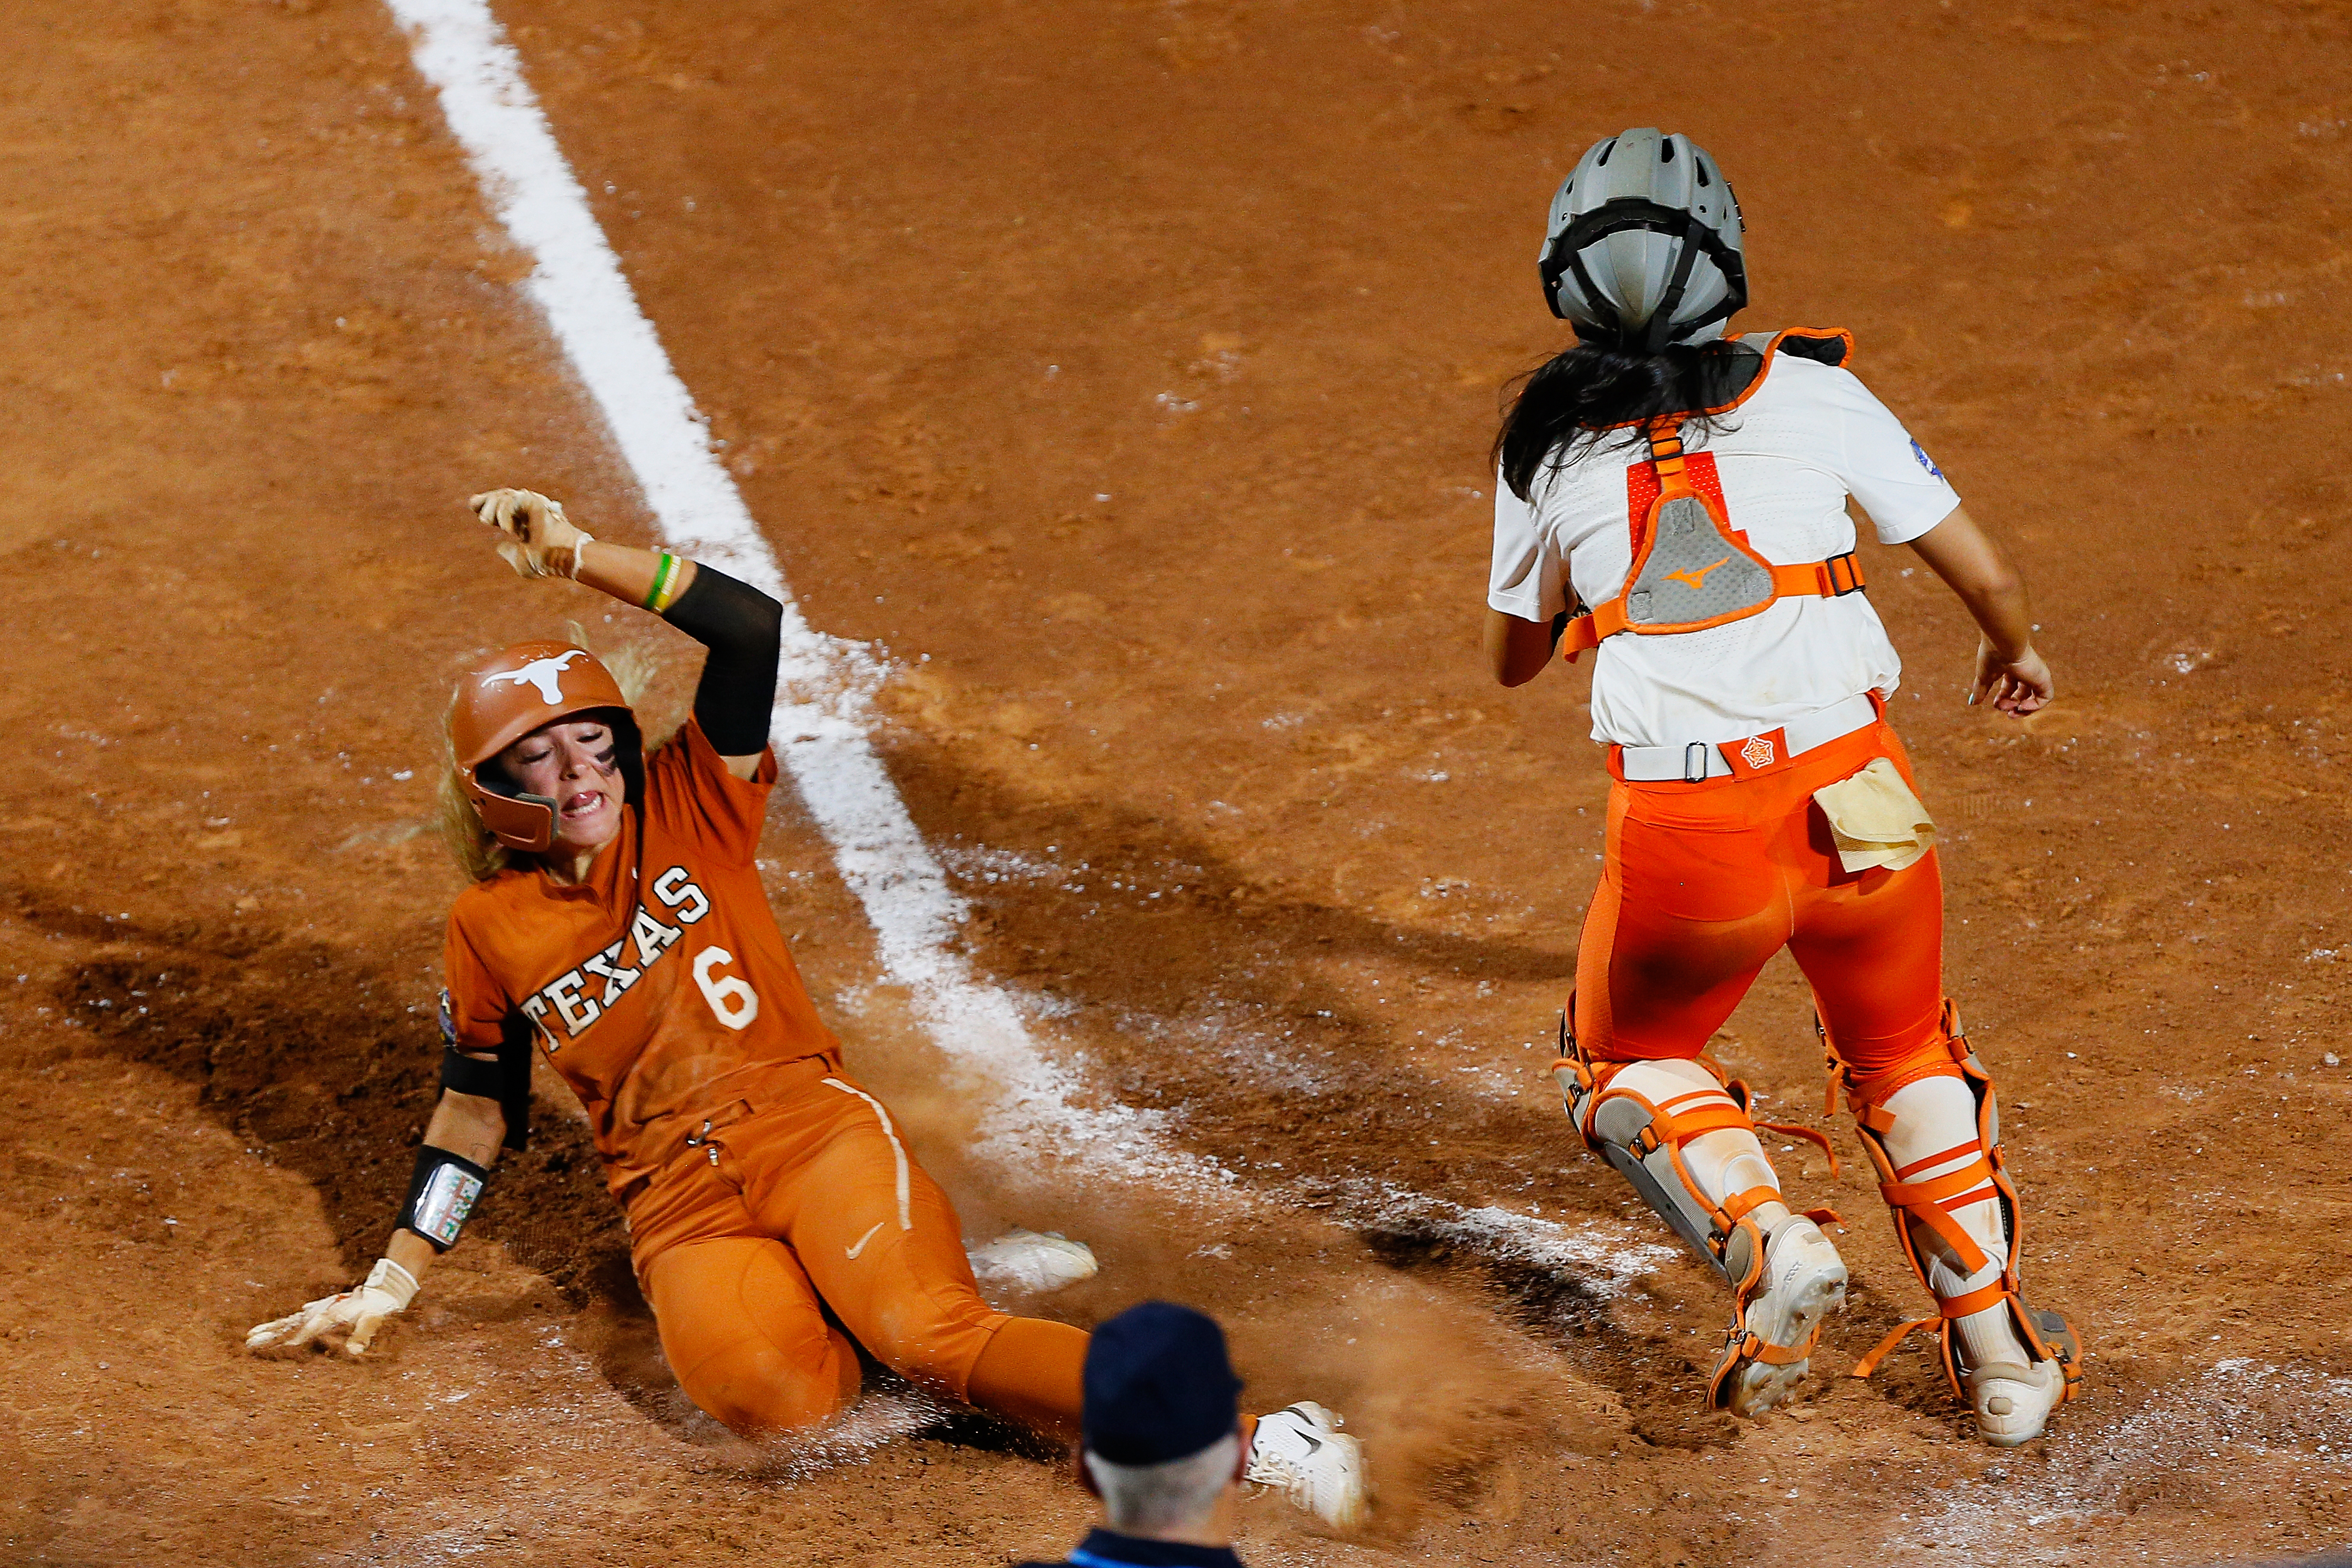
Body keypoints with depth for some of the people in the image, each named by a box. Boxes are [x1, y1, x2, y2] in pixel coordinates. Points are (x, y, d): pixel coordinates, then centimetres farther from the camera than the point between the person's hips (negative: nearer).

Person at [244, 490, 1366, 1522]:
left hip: (808, 1125, -1)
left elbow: (751, 628, -7)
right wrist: (389, 1286, 18)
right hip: (679, 1204, 1)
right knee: (775, 1395, -33)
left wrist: (575, 555, -11)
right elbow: (478, 1113, 21)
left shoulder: (686, 812, 7)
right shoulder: (490, 931, 11)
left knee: (923, 1335, -31)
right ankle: (946, 1273, -7)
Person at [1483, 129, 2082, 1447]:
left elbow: (1514, 657, 23)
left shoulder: (1547, 443, 8)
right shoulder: (1813, 390, 4)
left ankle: (1768, 1242, -1)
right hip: (1851, 794, 1)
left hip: (1678, 831, -1)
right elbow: (1988, 574, 8)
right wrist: (2015, 652, 30)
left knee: (1629, 1064, 27)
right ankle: (2000, 1353, 28)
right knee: (1905, 1060, 28)